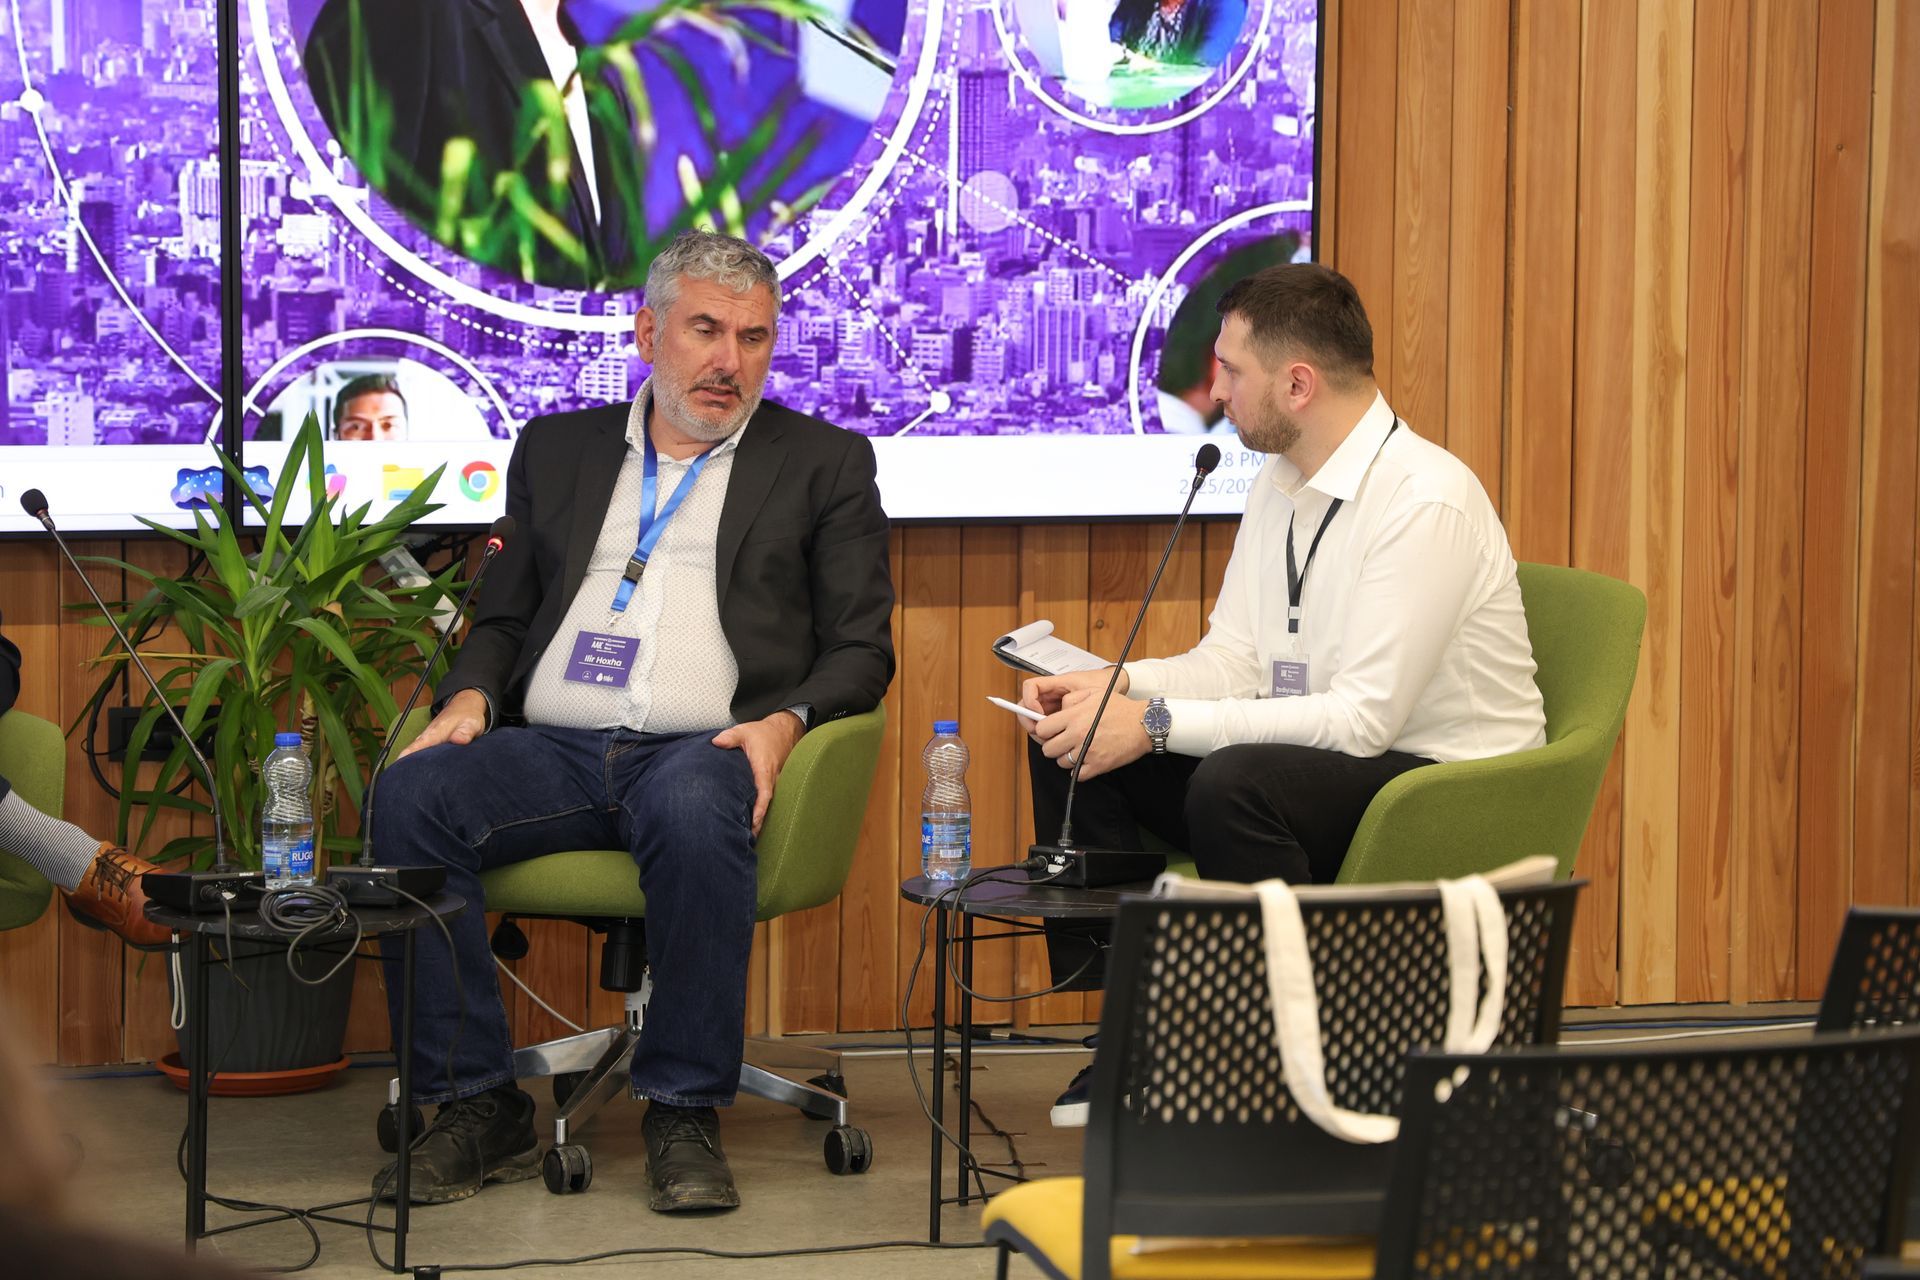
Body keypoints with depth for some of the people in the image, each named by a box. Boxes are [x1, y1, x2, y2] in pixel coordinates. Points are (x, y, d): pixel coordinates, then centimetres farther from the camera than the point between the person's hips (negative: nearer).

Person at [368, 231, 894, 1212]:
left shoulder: (825, 463, 15)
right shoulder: (557, 448, 23)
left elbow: (860, 649, 8)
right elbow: (502, 617, 23)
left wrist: (782, 722, -13)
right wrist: (470, 698, 0)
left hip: (700, 752, -3)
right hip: (553, 752, 3)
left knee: (694, 813, -39)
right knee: (410, 795, -27)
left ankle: (684, 1113, -24)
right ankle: (478, 1109, -20)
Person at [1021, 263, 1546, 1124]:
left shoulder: (1426, 500, -22)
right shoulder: (1279, 484, 7)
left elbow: (1366, 717, -26)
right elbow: (1232, 662, 8)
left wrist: (1158, 724, -26)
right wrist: (1115, 685, -12)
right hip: (1313, 761, 9)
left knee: (1233, 783, -36)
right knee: (1068, 748, -2)